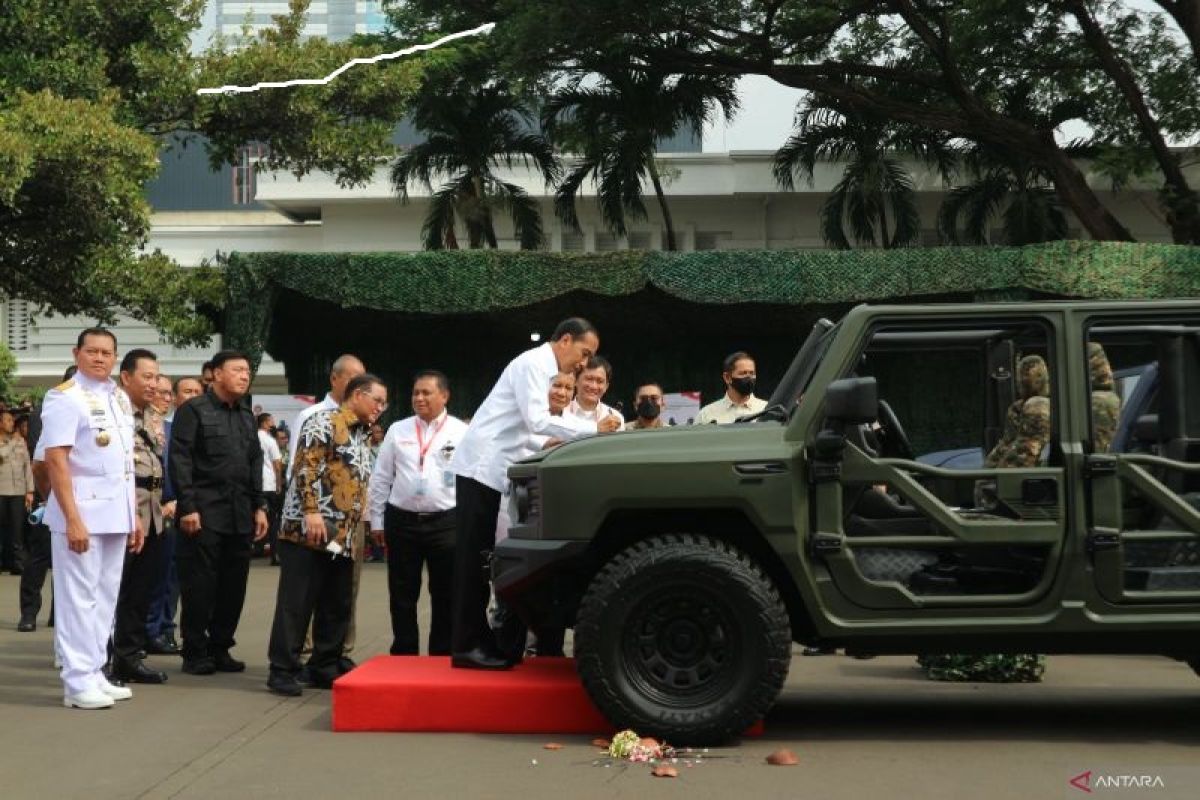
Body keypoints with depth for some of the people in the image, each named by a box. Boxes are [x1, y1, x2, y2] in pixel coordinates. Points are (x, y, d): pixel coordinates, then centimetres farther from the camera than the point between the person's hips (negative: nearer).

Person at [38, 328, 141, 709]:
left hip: (116, 515, 7)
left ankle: (95, 674, 18)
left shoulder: (121, 399, 13)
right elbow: (55, 461, -14)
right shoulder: (64, 397, -9)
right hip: (82, 513, -7)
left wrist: (134, 515, 15)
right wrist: (72, 519, -20)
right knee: (79, 598, -3)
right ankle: (78, 682, 1)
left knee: (105, 596, 11)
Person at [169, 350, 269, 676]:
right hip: (204, 513, -6)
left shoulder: (247, 416, 19)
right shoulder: (193, 410, -3)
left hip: (240, 515, 6)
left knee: (234, 585, 7)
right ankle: (195, 653, 7)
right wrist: (187, 507, -16)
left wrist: (259, 506, 13)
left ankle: (220, 648, 18)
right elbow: (179, 461, -9)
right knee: (199, 585, -2)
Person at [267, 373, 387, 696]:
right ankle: (283, 671, 0)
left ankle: (324, 668, 20)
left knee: (337, 606, 11)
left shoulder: (364, 436, 22)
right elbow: (305, 466, -16)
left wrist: (358, 530, 21)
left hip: (343, 537, 9)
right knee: (296, 603, -5)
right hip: (309, 530, -9)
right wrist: (311, 511, -24)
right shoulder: (324, 422, -5)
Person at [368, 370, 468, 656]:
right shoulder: (397, 430, 8)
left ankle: (442, 658, 14)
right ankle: (403, 657, 17)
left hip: (446, 522, -2)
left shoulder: (462, 432, 1)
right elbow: (380, 478, 10)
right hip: (402, 520, 2)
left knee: (445, 596, 5)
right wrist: (377, 520, 7)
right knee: (402, 597, 8)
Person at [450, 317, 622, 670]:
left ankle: (477, 640, 12)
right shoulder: (533, 363, -11)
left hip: (491, 469, 10)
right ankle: (467, 646, -6)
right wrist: (593, 428, -18)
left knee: (481, 558, 9)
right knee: (474, 559, -8)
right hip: (482, 466, -10)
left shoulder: (541, 368, 19)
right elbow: (537, 420, -20)